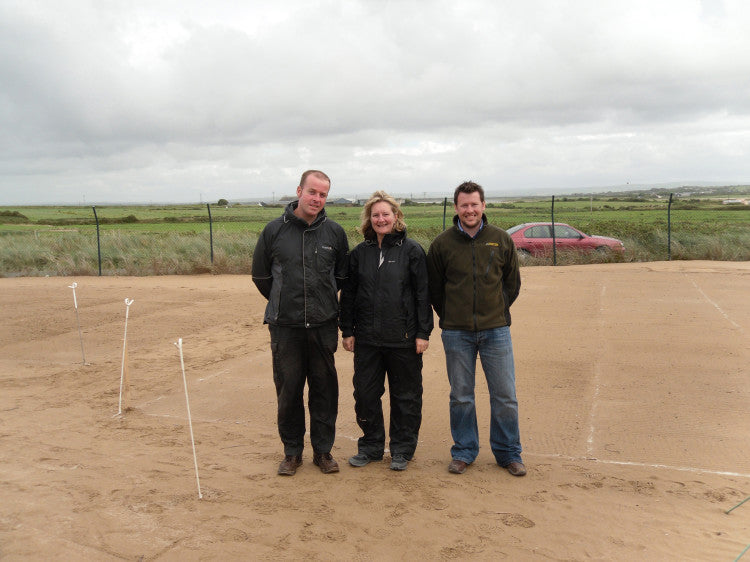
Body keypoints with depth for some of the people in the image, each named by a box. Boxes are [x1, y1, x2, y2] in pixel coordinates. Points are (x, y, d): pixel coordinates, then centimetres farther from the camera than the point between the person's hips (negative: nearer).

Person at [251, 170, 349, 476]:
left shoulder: (334, 232, 2)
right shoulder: (274, 230, -1)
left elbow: (343, 275, 15)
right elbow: (260, 276, 10)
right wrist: (284, 302, 12)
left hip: (324, 326, 1)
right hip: (285, 327, -1)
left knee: (325, 388, 7)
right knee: (288, 390, 6)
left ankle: (323, 449, 23)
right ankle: (292, 451, 22)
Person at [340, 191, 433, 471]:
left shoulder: (411, 250, -2)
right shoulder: (359, 253, 7)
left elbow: (422, 293, -3)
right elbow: (348, 294, 10)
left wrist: (423, 332, -7)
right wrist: (347, 331, 6)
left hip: (403, 338, -3)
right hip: (366, 338, 3)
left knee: (405, 395, 7)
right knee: (365, 394, 10)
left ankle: (402, 450, 23)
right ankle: (370, 446, 28)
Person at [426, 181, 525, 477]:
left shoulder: (501, 239, 3)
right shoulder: (442, 243, 0)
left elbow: (513, 282, 12)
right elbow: (433, 287, 8)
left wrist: (496, 313, 7)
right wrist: (451, 318, 5)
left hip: (496, 330, 1)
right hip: (456, 333, 0)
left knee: (505, 396, 5)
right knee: (461, 397, 8)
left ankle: (508, 453, 22)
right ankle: (464, 452, 24)